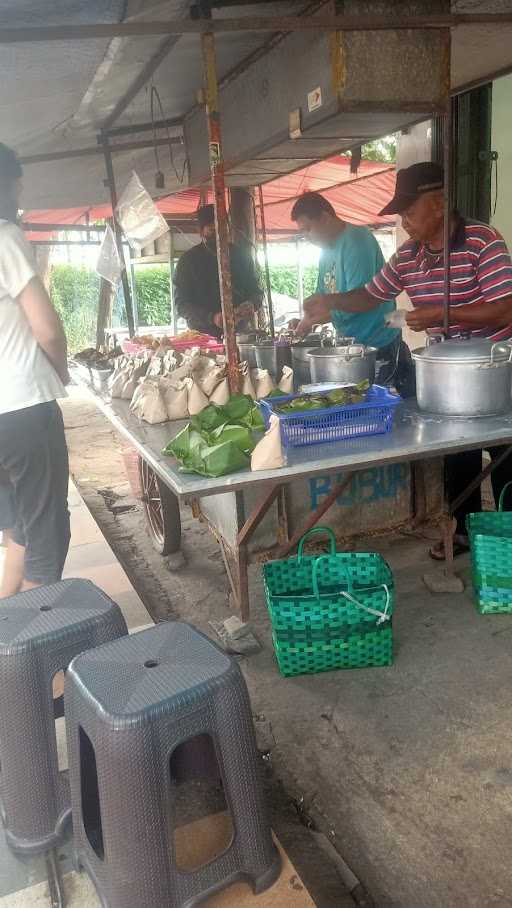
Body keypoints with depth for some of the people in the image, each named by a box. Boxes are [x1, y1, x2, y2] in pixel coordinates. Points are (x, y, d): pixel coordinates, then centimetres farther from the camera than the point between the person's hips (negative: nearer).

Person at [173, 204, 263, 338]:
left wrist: (252, 304, -9)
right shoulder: (188, 260, 3)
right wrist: (212, 318, -20)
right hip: (203, 337, -1)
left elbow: (256, 291, 16)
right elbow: (182, 304, -3)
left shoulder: (240, 255, 12)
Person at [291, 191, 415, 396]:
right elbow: (321, 298, 18)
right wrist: (302, 323, -1)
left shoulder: (357, 240, -16)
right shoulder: (328, 250, 12)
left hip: (379, 345, -9)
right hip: (352, 345, 9)